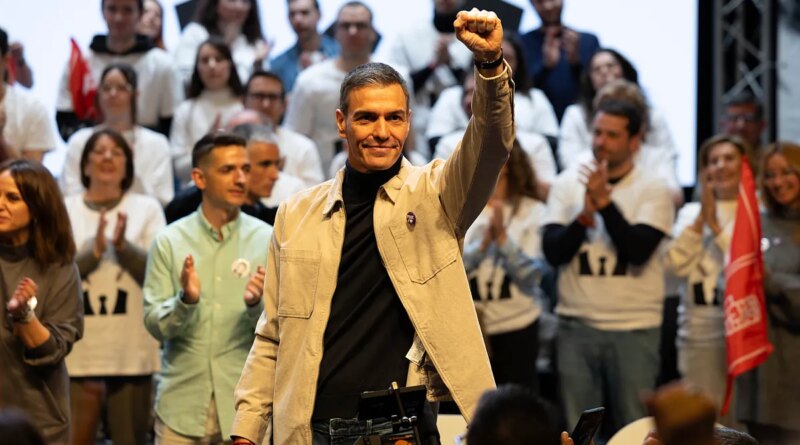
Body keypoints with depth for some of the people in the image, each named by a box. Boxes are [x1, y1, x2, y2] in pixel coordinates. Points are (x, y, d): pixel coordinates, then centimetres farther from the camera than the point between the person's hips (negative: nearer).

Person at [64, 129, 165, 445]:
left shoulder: (147, 209, 5)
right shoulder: (65, 210, 5)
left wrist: (123, 246, -17)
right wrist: (93, 252, -16)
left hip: (132, 351, 0)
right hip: (77, 351, 0)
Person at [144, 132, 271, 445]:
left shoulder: (266, 240, -1)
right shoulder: (170, 241, 1)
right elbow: (154, 325, -2)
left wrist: (256, 304, -23)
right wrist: (185, 300, -20)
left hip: (244, 404, 0)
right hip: (181, 404, 0)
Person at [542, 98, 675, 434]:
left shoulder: (654, 190, -3)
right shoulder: (567, 183, 4)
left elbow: (638, 251, -15)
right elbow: (553, 252, -3)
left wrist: (605, 202, -20)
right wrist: (584, 216, -19)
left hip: (634, 328, -2)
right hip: (576, 325, 2)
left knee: (633, 427, 4)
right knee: (576, 428, 7)